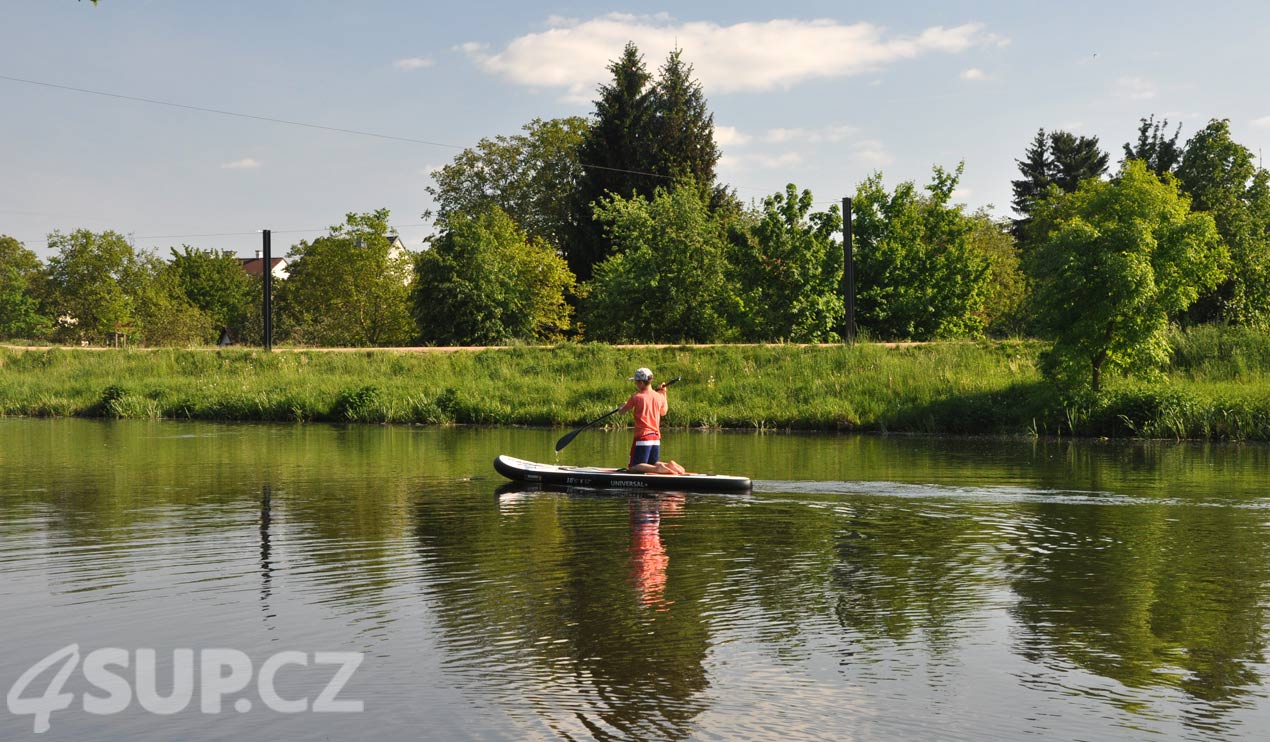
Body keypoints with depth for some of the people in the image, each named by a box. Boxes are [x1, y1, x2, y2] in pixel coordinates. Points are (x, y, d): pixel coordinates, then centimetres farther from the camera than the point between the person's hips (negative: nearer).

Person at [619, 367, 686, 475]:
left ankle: (657, 469, -28)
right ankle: (668, 465, -9)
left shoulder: (636, 397, -8)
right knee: (652, 465, 20)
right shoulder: (659, 396, 5)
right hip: (656, 438, 6)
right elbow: (663, 412, 25)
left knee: (633, 468, -4)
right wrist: (664, 393, 30)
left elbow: (621, 411, 2)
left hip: (642, 437, -6)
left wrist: (624, 405, 25)